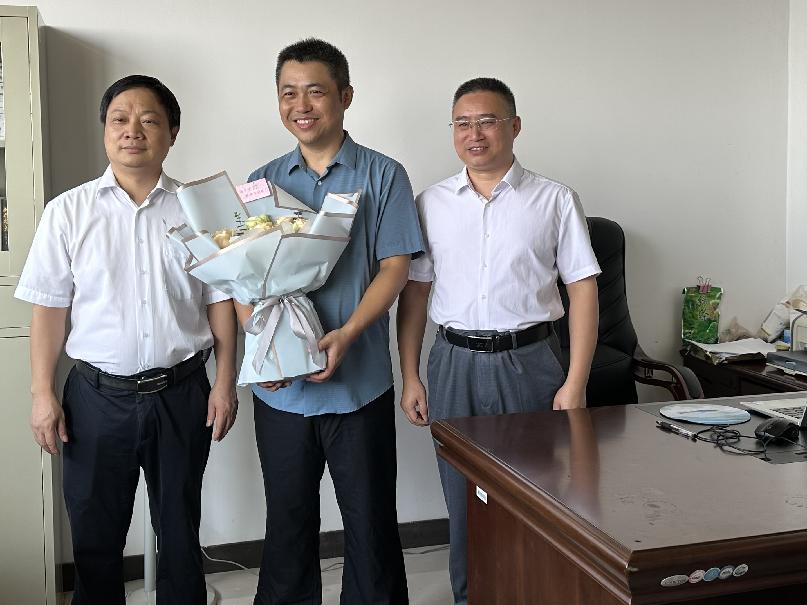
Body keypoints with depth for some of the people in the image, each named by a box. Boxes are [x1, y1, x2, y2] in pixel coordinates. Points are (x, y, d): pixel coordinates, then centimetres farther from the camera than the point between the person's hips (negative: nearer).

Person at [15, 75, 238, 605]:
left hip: (181, 394, 0)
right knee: (95, 534, 12)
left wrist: (225, 382, -2)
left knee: (180, 528, 14)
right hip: (98, 396, 0)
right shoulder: (69, 211, -1)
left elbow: (220, 300, 2)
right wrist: (43, 393, -3)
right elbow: (50, 308, 1)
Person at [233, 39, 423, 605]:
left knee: (370, 518, 8)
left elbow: (394, 267, -7)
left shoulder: (383, 175, -1)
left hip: (360, 382, -2)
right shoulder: (263, 182, 8)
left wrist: (346, 334, -22)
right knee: (288, 519, 14)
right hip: (279, 387, 3)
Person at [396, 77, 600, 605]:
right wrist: (410, 378, 3)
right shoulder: (431, 204, 7)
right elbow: (415, 290, 8)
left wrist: (575, 382, -8)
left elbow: (583, 289, -2)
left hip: (530, 361, -2)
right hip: (455, 363, 2)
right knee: (464, 497, 10)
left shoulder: (556, 201, 1)